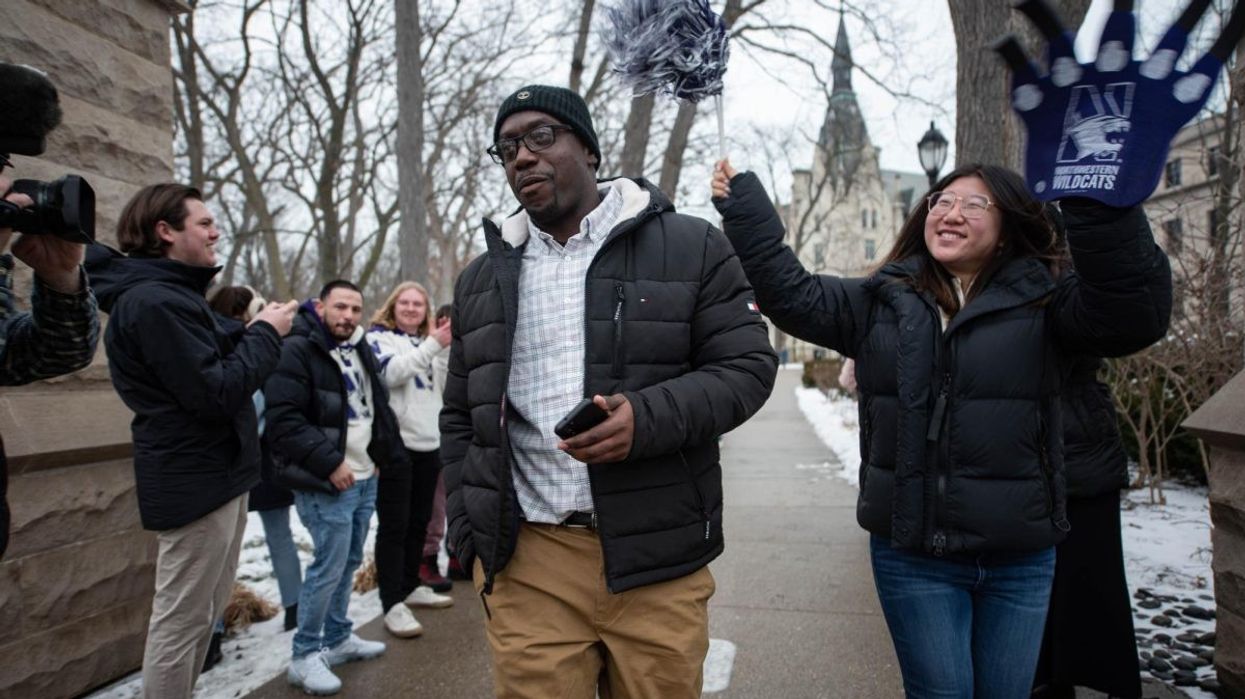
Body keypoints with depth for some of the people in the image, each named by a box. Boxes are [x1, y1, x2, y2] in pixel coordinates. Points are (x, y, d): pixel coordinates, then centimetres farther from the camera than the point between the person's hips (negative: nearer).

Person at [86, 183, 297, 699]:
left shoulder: (172, 293, 15)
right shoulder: (154, 300, -19)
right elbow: (216, 394, -24)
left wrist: (257, 331, 3)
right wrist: (266, 332, -13)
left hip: (212, 474, 11)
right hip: (195, 481, -11)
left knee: (204, 615, 20)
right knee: (181, 622, 1)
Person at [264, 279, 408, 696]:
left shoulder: (360, 350, 14)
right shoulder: (297, 351, -13)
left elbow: (378, 408, 24)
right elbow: (283, 420, -21)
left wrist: (388, 456, 15)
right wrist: (330, 463, -20)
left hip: (365, 478, 8)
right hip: (326, 483, -8)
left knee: (348, 563, 16)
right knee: (330, 566, -5)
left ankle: (337, 639, 31)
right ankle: (305, 656, 11)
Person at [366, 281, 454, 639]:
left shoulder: (428, 341, 19)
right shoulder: (380, 337, 0)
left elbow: (445, 385, 20)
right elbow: (391, 373, -21)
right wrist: (432, 346, -26)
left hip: (428, 444, 7)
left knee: (418, 522, 15)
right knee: (394, 525, -4)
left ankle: (410, 586, 28)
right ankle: (393, 604, -2)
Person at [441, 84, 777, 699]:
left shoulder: (691, 249, 1)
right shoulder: (481, 280, 13)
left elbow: (748, 366, -2)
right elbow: (460, 420, 17)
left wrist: (648, 418, -19)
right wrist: (468, 533, 8)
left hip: (656, 561, -2)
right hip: (525, 566, 2)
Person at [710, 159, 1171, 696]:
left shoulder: (1043, 302, -1)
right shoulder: (882, 300, 5)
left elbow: (1135, 311, -17)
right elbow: (790, 293, 2)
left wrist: (1097, 200, -29)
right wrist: (743, 204, -2)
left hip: (1020, 559, 0)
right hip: (913, 555, 0)